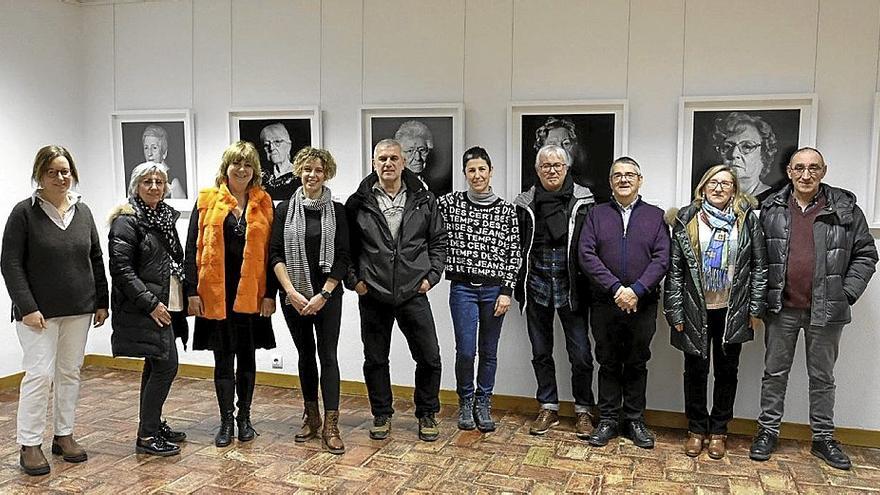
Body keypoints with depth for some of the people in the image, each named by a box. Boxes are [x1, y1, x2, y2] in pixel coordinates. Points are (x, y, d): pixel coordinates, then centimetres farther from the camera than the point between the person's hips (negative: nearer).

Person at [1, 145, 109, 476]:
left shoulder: (82, 211, 7)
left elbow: (96, 260, 11)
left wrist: (102, 302, 8)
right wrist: (27, 307, -15)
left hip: (79, 310, 5)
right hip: (39, 312, -4)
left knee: (70, 372, 10)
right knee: (40, 374, -5)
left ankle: (64, 435, 22)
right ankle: (29, 444, 8)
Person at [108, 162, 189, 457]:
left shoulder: (166, 216, 13)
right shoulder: (128, 220, -11)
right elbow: (120, 268, -17)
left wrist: (182, 298, 13)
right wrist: (150, 303, -19)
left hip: (166, 304, 8)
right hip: (145, 307, -8)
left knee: (155, 366, 14)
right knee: (166, 364, -10)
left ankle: (153, 425, 26)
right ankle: (146, 436, 0)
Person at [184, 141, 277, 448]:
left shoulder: (263, 203, 5)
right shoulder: (207, 200, 1)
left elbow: (270, 252, 4)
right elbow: (193, 248, 0)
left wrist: (270, 293, -1)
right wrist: (192, 291, -6)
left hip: (251, 293, 1)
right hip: (215, 293, -1)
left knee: (247, 355, 11)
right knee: (223, 357, 6)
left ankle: (244, 417, 24)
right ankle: (226, 421, 18)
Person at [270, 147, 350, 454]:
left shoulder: (336, 211, 1)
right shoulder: (285, 209, 4)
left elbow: (342, 258, -2)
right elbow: (275, 255, 0)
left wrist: (323, 295, -10)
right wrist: (292, 292, -10)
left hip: (327, 296, -2)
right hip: (294, 296, 2)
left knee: (327, 355, -4)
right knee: (305, 355, 11)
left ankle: (331, 426, -2)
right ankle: (311, 417, 24)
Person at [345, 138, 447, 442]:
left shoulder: (424, 200, 3)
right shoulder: (358, 203, 0)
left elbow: (439, 240, 9)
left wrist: (431, 276, 1)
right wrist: (353, 279, -2)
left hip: (414, 293, 0)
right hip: (372, 295, 0)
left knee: (429, 357, 3)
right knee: (375, 360, 10)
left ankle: (427, 414, 23)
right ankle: (382, 415, 28)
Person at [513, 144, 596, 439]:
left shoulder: (583, 200, 0)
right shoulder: (526, 203, 6)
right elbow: (518, 247, 9)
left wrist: (587, 283, -4)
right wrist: (519, 287, 6)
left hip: (571, 287, -2)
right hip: (537, 286, 2)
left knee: (581, 353, 1)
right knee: (541, 352, 11)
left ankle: (583, 411, 19)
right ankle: (548, 408, 25)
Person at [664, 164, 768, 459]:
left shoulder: (748, 220, 1)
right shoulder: (686, 220, 0)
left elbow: (759, 266, 2)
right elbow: (674, 268, -1)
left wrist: (756, 308, -2)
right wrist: (675, 311, -5)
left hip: (732, 311, 1)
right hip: (695, 310, 0)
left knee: (727, 370, 11)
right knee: (695, 370, 8)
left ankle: (718, 430, 26)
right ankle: (696, 429, 24)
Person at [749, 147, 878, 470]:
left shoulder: (845, 209, 0)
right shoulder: (772, 209, 3)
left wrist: (847, 293, -5)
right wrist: (762, 296, -1)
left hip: (826, 309, 0)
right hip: (782, 308, 1)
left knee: (822, 376, 12)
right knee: (775, 372, 10)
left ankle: (823, 438, 26)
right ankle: (768, 431, 22)